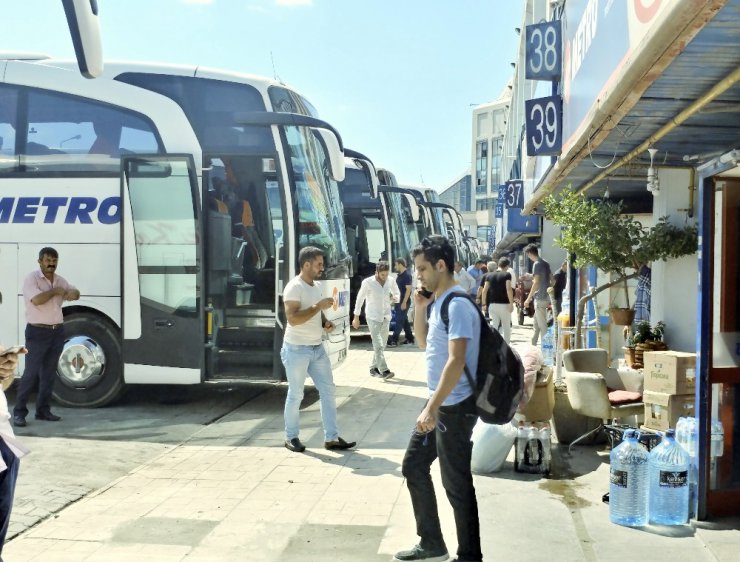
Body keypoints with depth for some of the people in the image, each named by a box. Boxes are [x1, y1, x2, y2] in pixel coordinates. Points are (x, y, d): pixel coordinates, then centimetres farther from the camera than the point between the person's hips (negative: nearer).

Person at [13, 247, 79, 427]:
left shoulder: (60, 280, 10)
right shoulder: (31, 278, -9)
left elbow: (75, 294, 18)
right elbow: (37, 299, -24)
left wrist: (72, 293, -6)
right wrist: (55, 291, -12)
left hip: (57, 332, 6)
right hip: (37, 332, -6)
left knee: (49, 373, 8)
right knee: (31, 373, -8)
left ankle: (43, 410, 14)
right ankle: (19, 412, -2)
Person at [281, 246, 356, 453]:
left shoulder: (317, 285, 10)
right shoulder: (294, 287, -16)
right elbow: (293, 319, -26)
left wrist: (325, 322, 3)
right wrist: (319, 306, -24)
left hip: (317, 348, 8)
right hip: (297, 350, -8)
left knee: (328, 391, 7)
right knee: (295, 395, 4)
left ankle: (331, 438, 13)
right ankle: (291, 437, 19)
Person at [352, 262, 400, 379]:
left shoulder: (391, 281, 0)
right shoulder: (368, 282, -11)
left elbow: (397, 294, 15)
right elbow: (360, 299, -4)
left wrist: (395, 298, -10)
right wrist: (356, 317, -2)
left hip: (386, 317, 5)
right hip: (373, 317, -5)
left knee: (382, 345, 11)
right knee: (378, 345, -13)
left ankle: (374, 368, 24)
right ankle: (384, 370, -18)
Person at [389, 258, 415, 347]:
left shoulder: (407, 275, -15)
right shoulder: (399, 275, 11)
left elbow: (408, 289, -19)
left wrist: (404, 302, -21)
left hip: (404, 302, -9)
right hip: (398, 301, 9)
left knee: (399, 321, -7)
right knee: (404, 320, 12)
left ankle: (393, 340, -7)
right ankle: (409, 338, 19)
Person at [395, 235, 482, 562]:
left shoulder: (457, 305, -20)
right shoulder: (436, 302, 10)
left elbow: (456, 362, -26)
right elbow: (424, 344, 23)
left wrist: (432, 408, -27)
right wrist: (419, 310, 8)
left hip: (455, 407, -10)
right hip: (438, 403, 10)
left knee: (456, 484, 0)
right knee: (413, 467, 17)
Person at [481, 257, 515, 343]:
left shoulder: (489, 275, 8)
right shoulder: (507, 275, -5)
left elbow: (484, 290, 3)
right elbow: (509, 289, -16)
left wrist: (483, 304, 7)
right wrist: (511, 303, -15)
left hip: (492, 304, 3)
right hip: (504, 304, -3)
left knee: (493, 326, 6)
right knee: (506, 327, 9)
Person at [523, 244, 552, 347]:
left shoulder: (537, 264, -14)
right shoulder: (545, 263, 12)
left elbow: (536, 283, -19)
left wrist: (528, 298, -16)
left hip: (540, 297, -9)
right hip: (545, 296, 9)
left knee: (542, 325, -6)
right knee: (537, 323, 17)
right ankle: (533, 344, 25)